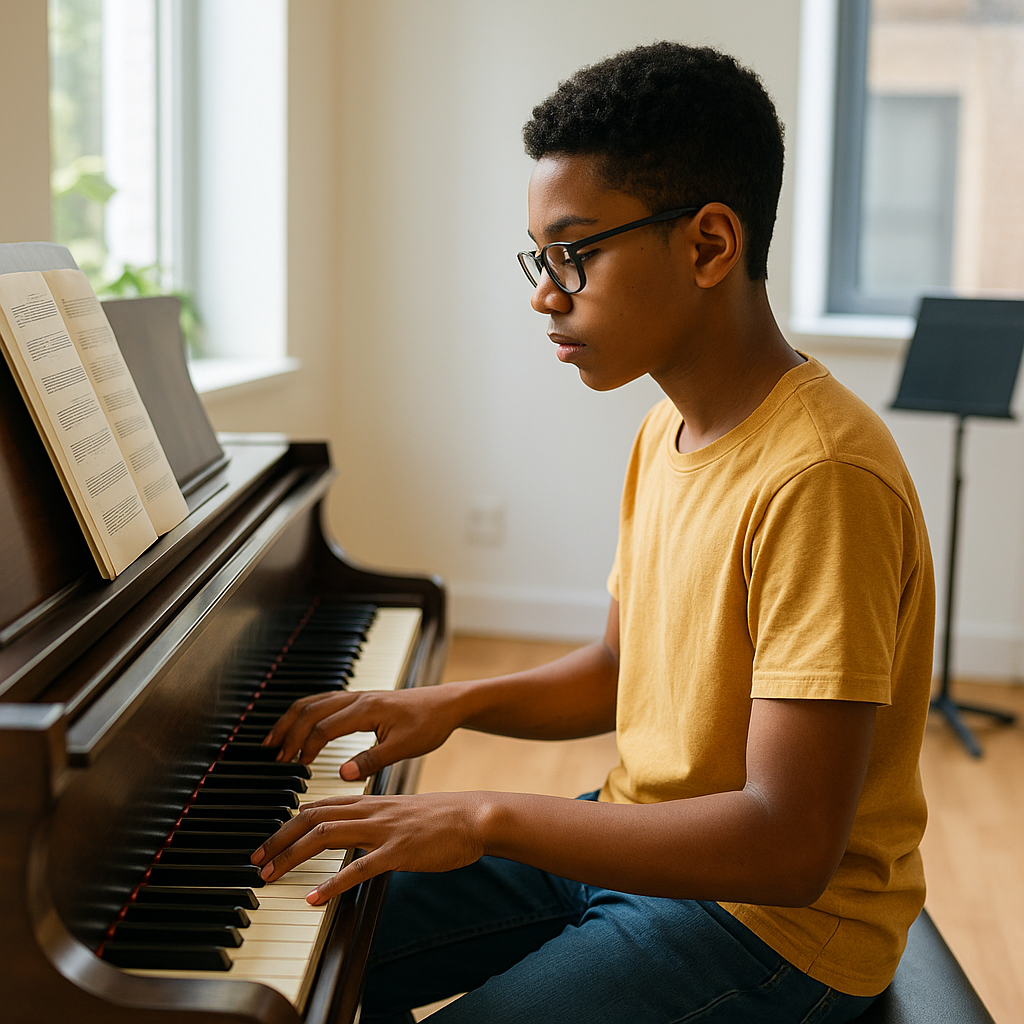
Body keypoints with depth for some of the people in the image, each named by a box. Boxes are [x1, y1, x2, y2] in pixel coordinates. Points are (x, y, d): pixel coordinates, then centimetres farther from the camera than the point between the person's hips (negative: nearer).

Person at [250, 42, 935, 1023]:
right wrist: (454, 704, -1)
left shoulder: (819, 479, -27)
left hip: (769, 922, -8)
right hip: (638, 840, 9)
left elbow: (790, 847, -31)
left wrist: (487, 816, -29)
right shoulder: (668, 432, 4)